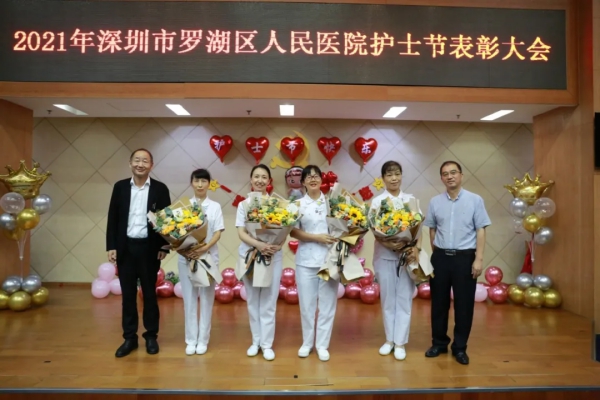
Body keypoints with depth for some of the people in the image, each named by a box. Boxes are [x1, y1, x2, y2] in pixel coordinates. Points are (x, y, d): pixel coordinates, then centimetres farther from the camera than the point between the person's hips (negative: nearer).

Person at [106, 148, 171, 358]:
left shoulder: (160, 189, -2)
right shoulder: (120, 187, 4)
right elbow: (113, 218, 4)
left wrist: (164, 247, -6)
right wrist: (111, 246, -2)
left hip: (149, 248, -2)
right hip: (125, 247, 2)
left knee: (149, 293, 9)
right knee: (128, 294, 9)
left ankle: (151, 336, 23)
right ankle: (129, 337, 22)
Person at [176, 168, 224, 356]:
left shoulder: (215, 206, 3)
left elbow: (218, 233, -3)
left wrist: (204, 248, -19)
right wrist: (182, 249, -16)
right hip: (186, 257, 1)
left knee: (206, 299, 5)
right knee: (189, 299, 6)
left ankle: (203, 340, 15)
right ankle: (191, 340, 16)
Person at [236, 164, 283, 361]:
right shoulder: (243, 204, 4)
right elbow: (241, 233, -5)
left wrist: (277, 245, -23)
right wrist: (258, 244, -23)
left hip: (273, 257, -1)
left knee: (268, 302, 3)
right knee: (252, 301, 10)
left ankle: (267, 344, 13)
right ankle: (256, 341, 23)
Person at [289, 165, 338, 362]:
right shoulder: (298, 204, 3)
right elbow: (293, 231, -3)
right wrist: (317, 237, -13)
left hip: (330, 258, 1)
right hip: (306, 259, 0)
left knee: (327, 303, 5)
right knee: (307, 303, 7)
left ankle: (322, 344, 19)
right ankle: (307, 342, 24)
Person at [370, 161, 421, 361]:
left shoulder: (411, 199, 5)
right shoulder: (377, 201, 0)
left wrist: (416, 248, -14)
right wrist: (389, 244, -25)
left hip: (408, 255, 1)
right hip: (384, 255, 0)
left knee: (404, 298, 4)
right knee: (388, 299, 9)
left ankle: (400, 342, 15)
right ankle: (389, 339, 23)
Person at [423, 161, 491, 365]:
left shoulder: (475, 200, -1)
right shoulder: (435, 202, 5)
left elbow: (480, 231, -2)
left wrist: (479, 258, -8)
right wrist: (437, 254, 9)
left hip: (465, 257, -2)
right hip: (440, 257, 2)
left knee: (464, 304, 5)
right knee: (439, 302, 10)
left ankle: (460, 347, 21)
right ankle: (439, 343, 26)